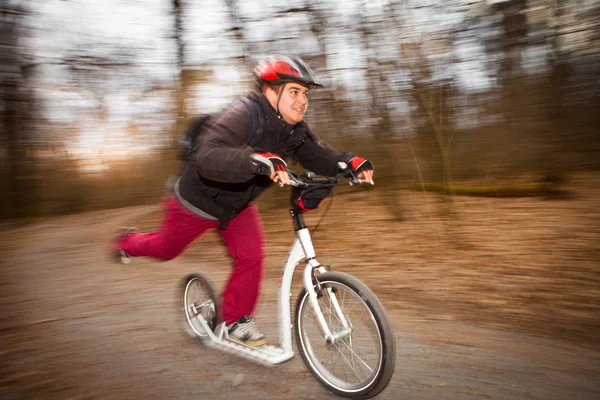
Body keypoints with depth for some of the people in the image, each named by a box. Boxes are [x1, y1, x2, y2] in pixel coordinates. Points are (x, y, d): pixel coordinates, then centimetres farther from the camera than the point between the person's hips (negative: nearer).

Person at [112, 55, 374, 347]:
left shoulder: (295, 130, -12)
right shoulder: (240, 118, -37)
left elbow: (319, 156, -7)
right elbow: (207, 158, -50)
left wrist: (350, 162, -26)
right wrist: (258, 161, -66)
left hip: (238, 205, 6)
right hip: (200, 199, -5)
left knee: (252, 256, -9)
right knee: (166, 249, 16)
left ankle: (236, 320, 14)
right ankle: (128, 242, 51)